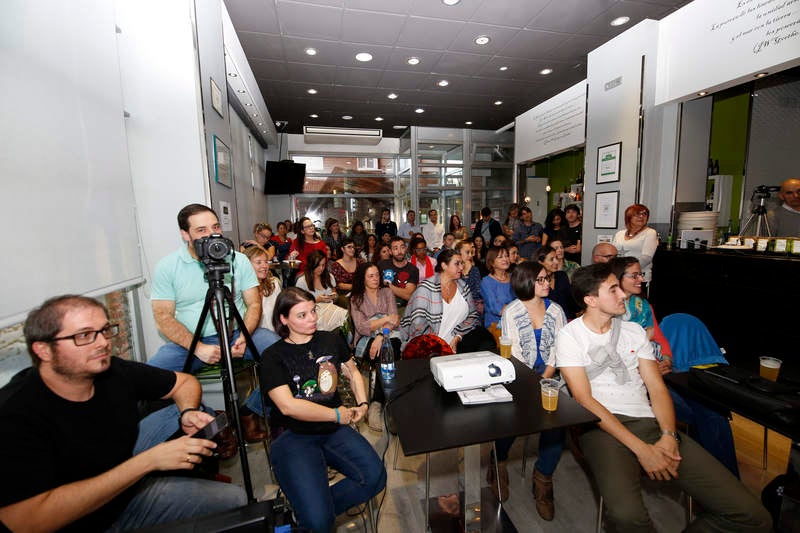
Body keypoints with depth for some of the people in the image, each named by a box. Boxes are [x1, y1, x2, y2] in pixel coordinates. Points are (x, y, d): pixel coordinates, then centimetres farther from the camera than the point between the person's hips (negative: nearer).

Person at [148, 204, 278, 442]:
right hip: (188, 341, 0)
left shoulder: (238, 260, 0)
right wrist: (198, 348, -19)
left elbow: (254, 304, 1)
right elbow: (164, 319, -5)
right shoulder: (166, 267, -2)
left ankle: (250, 411, 2)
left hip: (237, 332, 1)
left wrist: (244, 337, -18)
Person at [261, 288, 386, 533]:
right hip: (294, 436, -4)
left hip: (334, 430, 5)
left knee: (376, 478, -15)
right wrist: (337, 414, -12)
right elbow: (288, 406, -16)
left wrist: (362, 404, 2)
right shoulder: (273, 356, -7)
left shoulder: (331, 340, 7)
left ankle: (311, 506, 6)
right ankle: (310, 513, 15)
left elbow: (353, 373, 20)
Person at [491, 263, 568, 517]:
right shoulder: (511, 311, 0)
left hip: (549, 374, 3)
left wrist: (545, 377, -11)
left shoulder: (556, 310, 11)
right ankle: (499, 463, 3)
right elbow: (513, 351, -6)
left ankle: (543, 479, -3)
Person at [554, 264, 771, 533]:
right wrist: (641, 448, -16)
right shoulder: (569, 336, -2)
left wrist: (668, 436, -7)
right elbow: (583, 398, -10)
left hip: (649, 422, 6)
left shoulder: (634, 330, 15)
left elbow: (657, 388, 11)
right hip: (603, 427, -5)